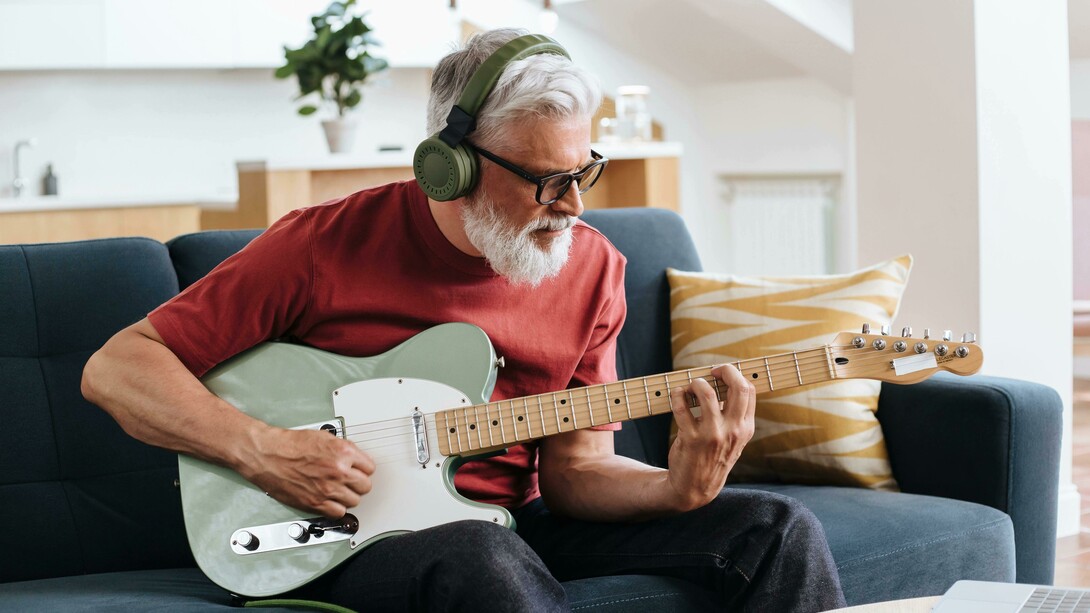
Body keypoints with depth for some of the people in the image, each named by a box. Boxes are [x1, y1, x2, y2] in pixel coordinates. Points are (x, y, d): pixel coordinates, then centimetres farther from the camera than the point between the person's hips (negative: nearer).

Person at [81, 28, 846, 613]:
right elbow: (117, 368, -8)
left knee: (775, 529, -10)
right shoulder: (325, 245, -11)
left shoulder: (591, 267, 2)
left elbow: (574, 471, 4)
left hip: (512, 526, 5)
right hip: (341, 537, -5)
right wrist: (262, 450, -22)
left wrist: (677, 488, -18)